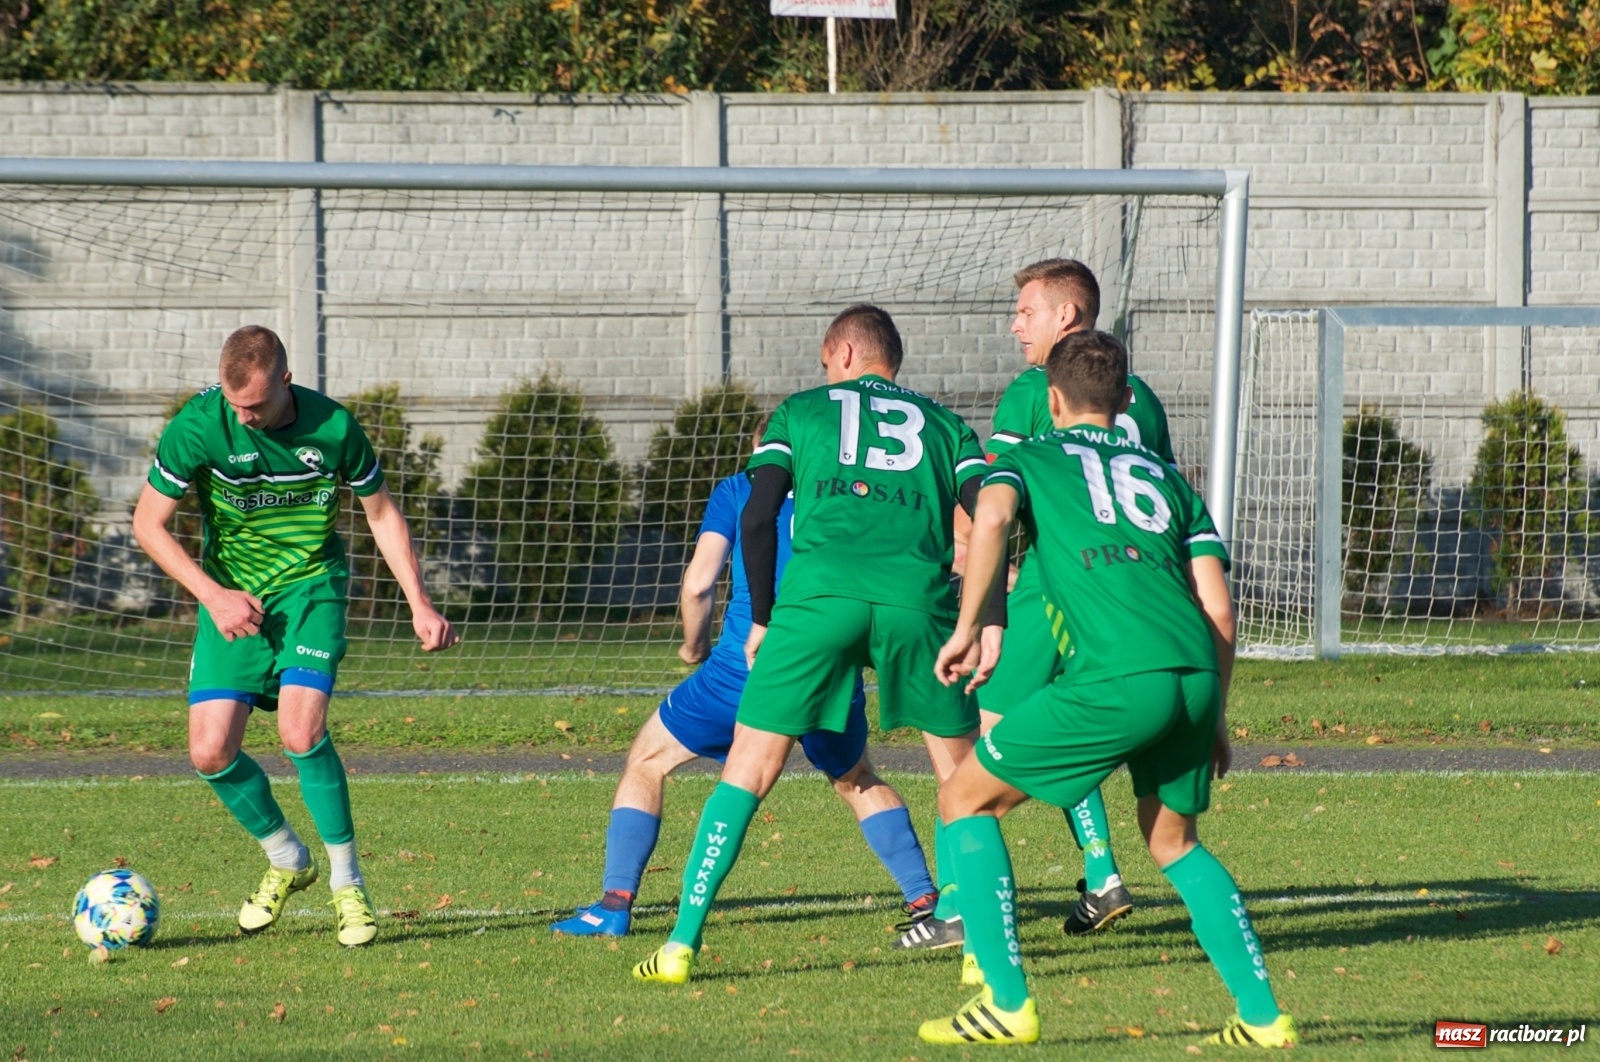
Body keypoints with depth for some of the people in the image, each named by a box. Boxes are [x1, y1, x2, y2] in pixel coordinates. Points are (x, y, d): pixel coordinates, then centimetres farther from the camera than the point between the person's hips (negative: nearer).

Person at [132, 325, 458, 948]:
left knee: (300, 731, -23)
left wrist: (420, 604, -1)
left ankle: (347, 883, -6)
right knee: (210, 752, -7)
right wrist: (214, 595, -15)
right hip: (231, 598, 2)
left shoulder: (333, 427, -14)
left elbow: (381, 512, 2)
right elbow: (148, 523, -7)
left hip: (310, 587, -2)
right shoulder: (199, 425, -16)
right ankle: (286, 861, 20)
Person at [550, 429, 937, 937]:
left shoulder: (738, 490, 9)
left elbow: (698, 583, -1)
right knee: (858, 781, 30)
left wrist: (694, 646, 16)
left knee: (646, 763, 16)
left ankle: (614, 904, 6)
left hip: (745, 667, -3)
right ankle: (924, 899, 19)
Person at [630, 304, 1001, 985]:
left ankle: (682, 942, 2)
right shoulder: (941, 423, 25)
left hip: (819, 595, -1)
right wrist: (989, 624, 9)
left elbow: (758, 517, 10)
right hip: (917, 598, 1)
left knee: (748, 770, 6)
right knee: (962, 776, 15)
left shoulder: (803, 411, 22)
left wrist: (762, 620, 18)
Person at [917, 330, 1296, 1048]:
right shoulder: (1165, 476, 29)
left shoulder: (1031, 459, 18)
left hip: (1116, 677, -5)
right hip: (1195, 674, 5)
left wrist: (967, 630, -3)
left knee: (967, 800, 11)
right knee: (1172, 839, 27)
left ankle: (1007, 1003, 3)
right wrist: (1212, 718, 29)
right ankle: (1263, 1015, 19)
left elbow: (991, 517, -7)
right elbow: (1218, 611, 21)